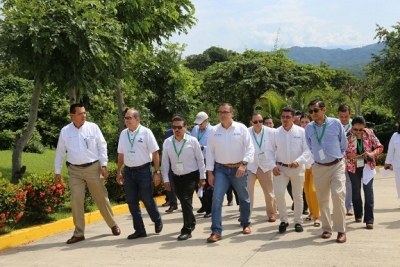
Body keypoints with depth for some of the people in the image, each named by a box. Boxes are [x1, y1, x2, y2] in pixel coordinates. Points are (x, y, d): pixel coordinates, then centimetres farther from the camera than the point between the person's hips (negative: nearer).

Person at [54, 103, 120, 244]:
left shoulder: (93, 127, -4)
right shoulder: (65, 131, 0)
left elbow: (102, 146, 0)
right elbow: (60, 152, 7)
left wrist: (104, 165, -5)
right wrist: (57, 171, 6)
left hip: (93, 168, -1)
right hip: (75, 170, 1)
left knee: (101, 198, 8)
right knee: (76, 201, 0)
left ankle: (113, 225, 26)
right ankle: (79, 233, 10)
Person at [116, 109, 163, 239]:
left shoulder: (146, 132, -9)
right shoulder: (123, 134, 5)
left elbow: (155, 153, -8)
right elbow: (121, 154, 12)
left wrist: (157, 172, -10)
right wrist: (119, 172, 11)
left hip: (143, 170, -5)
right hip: (128, 171, 5)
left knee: (147, 200, 3)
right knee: (132, 202, 7)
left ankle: (157, 221, 31)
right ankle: (139, 230, 19)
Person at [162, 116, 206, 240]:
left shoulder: (192, 141, -10)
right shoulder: (167, 142, -4)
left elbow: (200, 159, -4)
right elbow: (165, 161, 1)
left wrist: (202, 177, -4)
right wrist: (166, 179, 0)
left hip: (192, 176, -4)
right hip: (177, 177, 4)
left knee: (186, 200, -15)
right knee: (183, 201, 15)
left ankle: (187, 230, -7)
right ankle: (191, 222, 39)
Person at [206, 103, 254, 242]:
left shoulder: (241, 128, -5)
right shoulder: (214, 131, 0)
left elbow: (250, 148, -6)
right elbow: (210, 152, 2)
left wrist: (243, 164, -20)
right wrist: (210, 172, -1)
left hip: (238, 168, -1)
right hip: (221, 169, 1)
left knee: (243, 198, 14)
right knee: (216, 198, -11)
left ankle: (245, 224, 36)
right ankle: (216, 231, -7)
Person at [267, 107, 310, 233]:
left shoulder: (301, 131, -5)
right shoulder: (276, 133, 1)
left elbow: (307, 150, -7)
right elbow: (271, 151, 5)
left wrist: (298, 161, -22)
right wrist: (273, 166, -7)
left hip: (297, 168, -1)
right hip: (280, 168, 1)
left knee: (298, 196, 9)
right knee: (279, 194, -10)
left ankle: (298, 222, 23)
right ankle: (283, 220, 9)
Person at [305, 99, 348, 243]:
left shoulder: (335, 123, -8)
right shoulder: (308, 128, -1)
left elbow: (344, 144, 6)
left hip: (337, 165, -3)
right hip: (319, 167, 3)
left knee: (338, 196, -13)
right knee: (322, 199, 8)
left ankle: (341, 231, -2)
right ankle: (326, 229, 23)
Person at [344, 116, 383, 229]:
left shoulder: (369, 133, -11)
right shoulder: (347, 135, -14)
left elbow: (379, 147, -3)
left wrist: (372, 154, -23)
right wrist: (349, 155, -27)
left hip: (367, 166, 0)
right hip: (353, 167, 0)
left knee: (368, 191, -6)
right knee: (356, 191, 13)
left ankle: (369, 219, -1)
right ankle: (358, 215, 32)